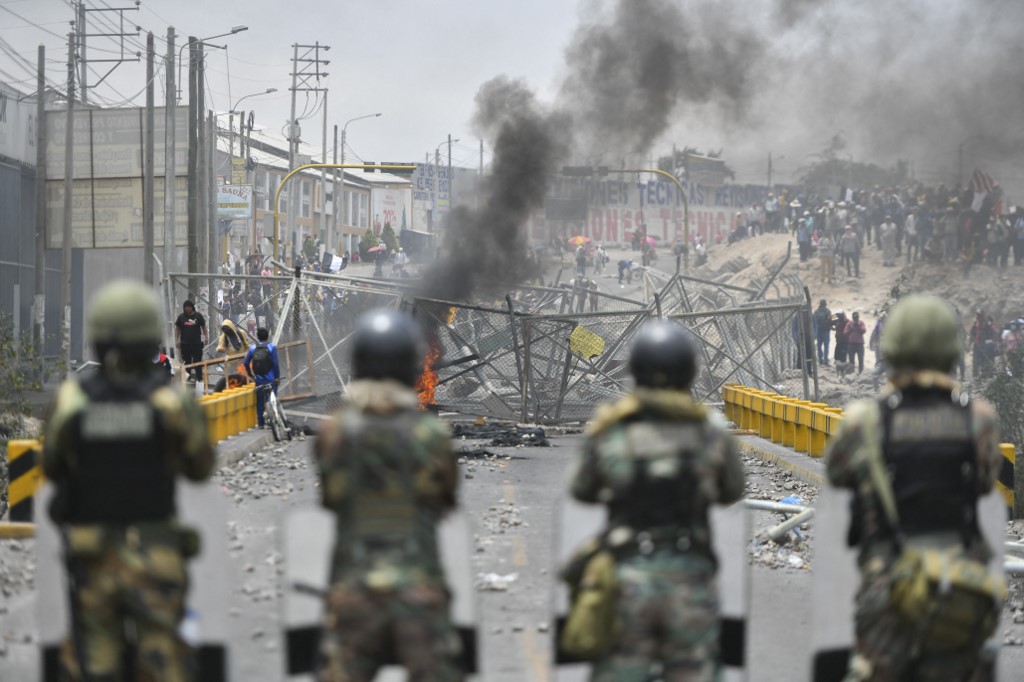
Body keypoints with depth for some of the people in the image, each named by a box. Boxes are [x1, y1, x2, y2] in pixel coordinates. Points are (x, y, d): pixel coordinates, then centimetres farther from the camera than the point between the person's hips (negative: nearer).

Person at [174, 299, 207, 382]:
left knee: (197, 361, 1)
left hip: (197, 343, -1)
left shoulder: (198, 316, 0)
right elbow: (177, 329, 8)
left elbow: (203, 327, 7)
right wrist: (177, 340, 2)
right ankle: (188, 375, 15)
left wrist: (205, 338, 2)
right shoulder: (181, 317, 3)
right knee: (187, 361, 5)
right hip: (185, 343, 1)